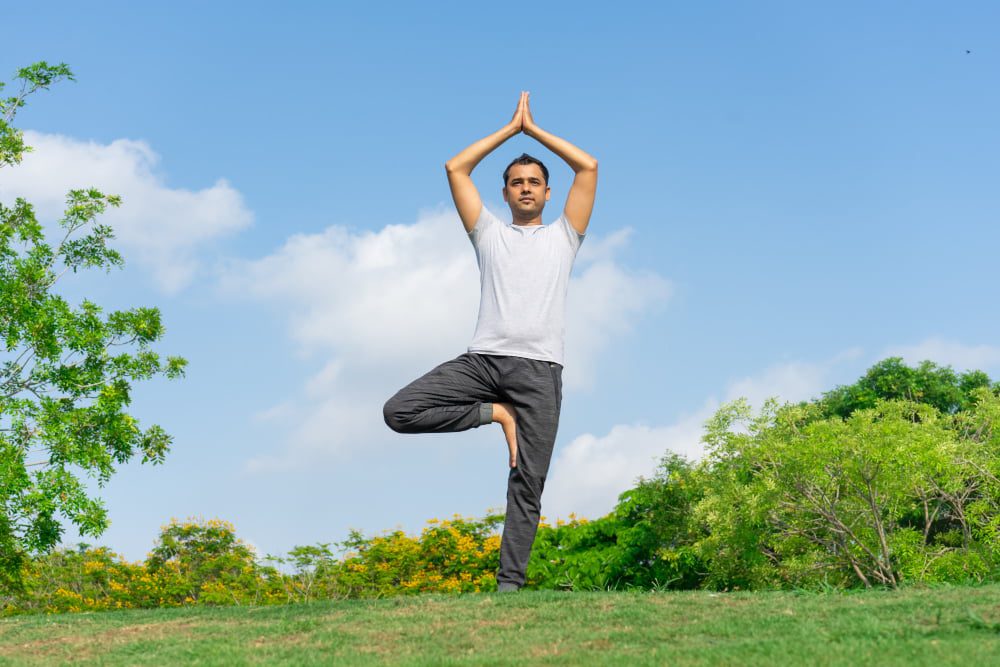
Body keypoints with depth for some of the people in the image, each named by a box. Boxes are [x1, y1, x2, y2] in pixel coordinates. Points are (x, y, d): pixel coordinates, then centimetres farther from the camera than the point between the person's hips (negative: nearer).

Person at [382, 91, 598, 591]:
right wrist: (511, 127, 22)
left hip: (538, 369, -1)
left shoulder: (563, 235, 20)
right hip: (483, 359, 1)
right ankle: (494, 413, -2)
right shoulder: (489, 233, 21)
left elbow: (589, 167, 13)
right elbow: (455, 168, 17)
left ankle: (510, 584, -4)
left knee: (527, 485, -6)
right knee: (398, 411, -16)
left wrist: (534, 128, 21)